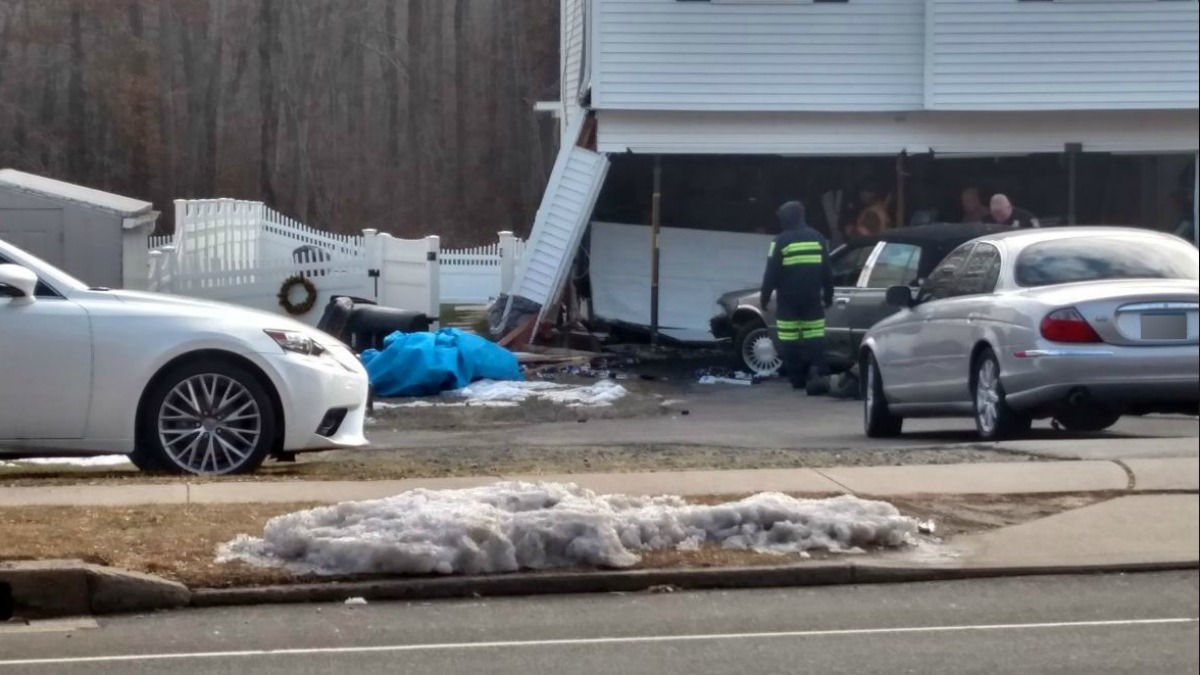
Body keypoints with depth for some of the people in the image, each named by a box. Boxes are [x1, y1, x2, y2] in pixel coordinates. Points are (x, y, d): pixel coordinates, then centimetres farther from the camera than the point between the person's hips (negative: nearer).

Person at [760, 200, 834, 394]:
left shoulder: (781, 241, -6)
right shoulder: (817, 238, 7)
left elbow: (771, 273, -6)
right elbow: (827, 271, 13)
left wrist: (764, 296, 4)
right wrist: (828, 296, 21)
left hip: (788, 300, -3)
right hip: (812, 299, 3)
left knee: (790, 342, 4)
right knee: (815, 339, -1)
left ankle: (797, 378, 5)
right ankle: (818, 373, -22)